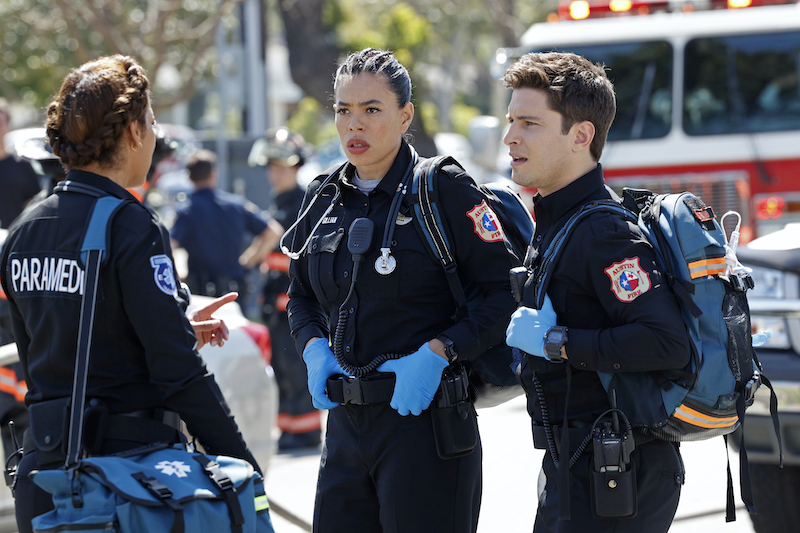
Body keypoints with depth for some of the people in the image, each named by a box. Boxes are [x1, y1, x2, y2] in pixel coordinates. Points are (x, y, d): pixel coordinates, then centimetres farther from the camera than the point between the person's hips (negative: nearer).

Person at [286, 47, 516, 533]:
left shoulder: (445, 191, -7)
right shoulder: (324, 199, 11)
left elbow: (506, 291, -10)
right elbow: (302, 296, 24)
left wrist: (438, 352, -19)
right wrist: (315, 349, 4)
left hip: (425, 418, -6)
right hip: (347, 422, 6)